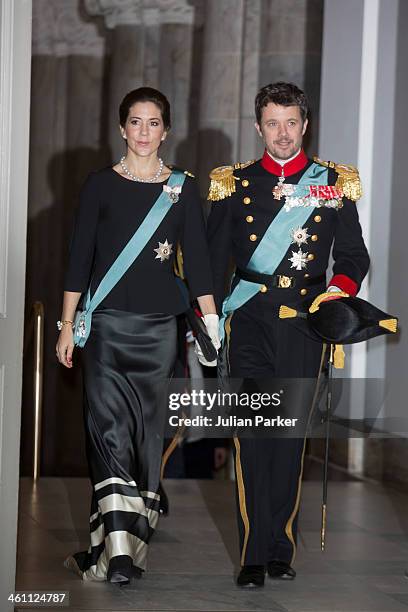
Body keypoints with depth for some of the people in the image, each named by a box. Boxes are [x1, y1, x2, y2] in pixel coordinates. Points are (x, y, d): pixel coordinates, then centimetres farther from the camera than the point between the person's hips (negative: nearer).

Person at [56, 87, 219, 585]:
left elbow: (197, 259, 5)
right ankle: (118, 549, -15)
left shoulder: (183, 188, 6)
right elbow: (80, 258, 3)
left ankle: (123, 545, 14)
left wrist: (213, 325, 0)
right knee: (109, 427, -10)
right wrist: (67, 325, 1)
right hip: (106, 324, -2)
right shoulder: (100, 184, 3)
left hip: (158, 326, 2)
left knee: (148, 430, 4)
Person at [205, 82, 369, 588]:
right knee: (252, 437, -6)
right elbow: (214, 262, 11)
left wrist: (341, 286, -11)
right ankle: (255, 555, -3)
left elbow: (354, 255, 10)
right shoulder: (234, 184, 9)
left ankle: (282, 550, 13)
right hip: (249, 323, 0)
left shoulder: (334, 184, 8)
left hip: (305, 325, 0)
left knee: (291, 438, 3)